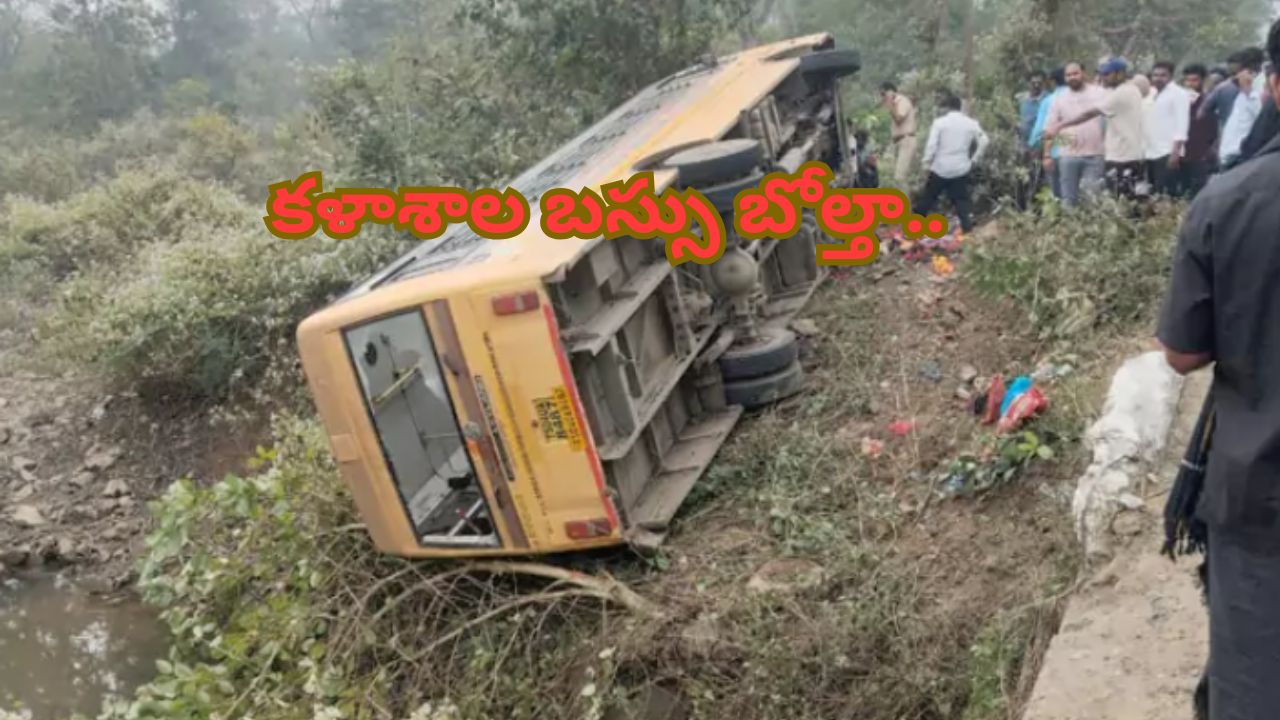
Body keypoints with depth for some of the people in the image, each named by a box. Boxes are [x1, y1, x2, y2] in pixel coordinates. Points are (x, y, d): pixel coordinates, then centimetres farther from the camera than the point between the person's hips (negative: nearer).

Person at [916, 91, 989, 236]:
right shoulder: (971, 123, 4)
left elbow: (931, 145, -13)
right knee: (961, 199, 9)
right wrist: (974, 159, 11)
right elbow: (984, 141, 4)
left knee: (928, 197, 10)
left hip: (941, 168, -3)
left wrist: (927, 163, -2)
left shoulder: (940, 122, -8)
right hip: (961, 168, 3)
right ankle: (967, 225, 0)